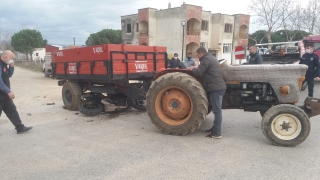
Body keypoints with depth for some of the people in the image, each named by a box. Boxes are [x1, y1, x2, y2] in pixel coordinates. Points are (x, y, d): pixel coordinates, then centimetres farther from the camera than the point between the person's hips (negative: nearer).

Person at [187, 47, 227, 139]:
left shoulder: (206, 59, -9)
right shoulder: (211, 58, 23)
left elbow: (199, 73, -15)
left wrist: (192, 69, 3)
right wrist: (196, 68, 23)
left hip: (215, 88, -10)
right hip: (219, 87, 10)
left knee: (217, 110, -8)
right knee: (217, 110, 16)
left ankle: (217, 133, -5)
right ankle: (215, 128, 26)